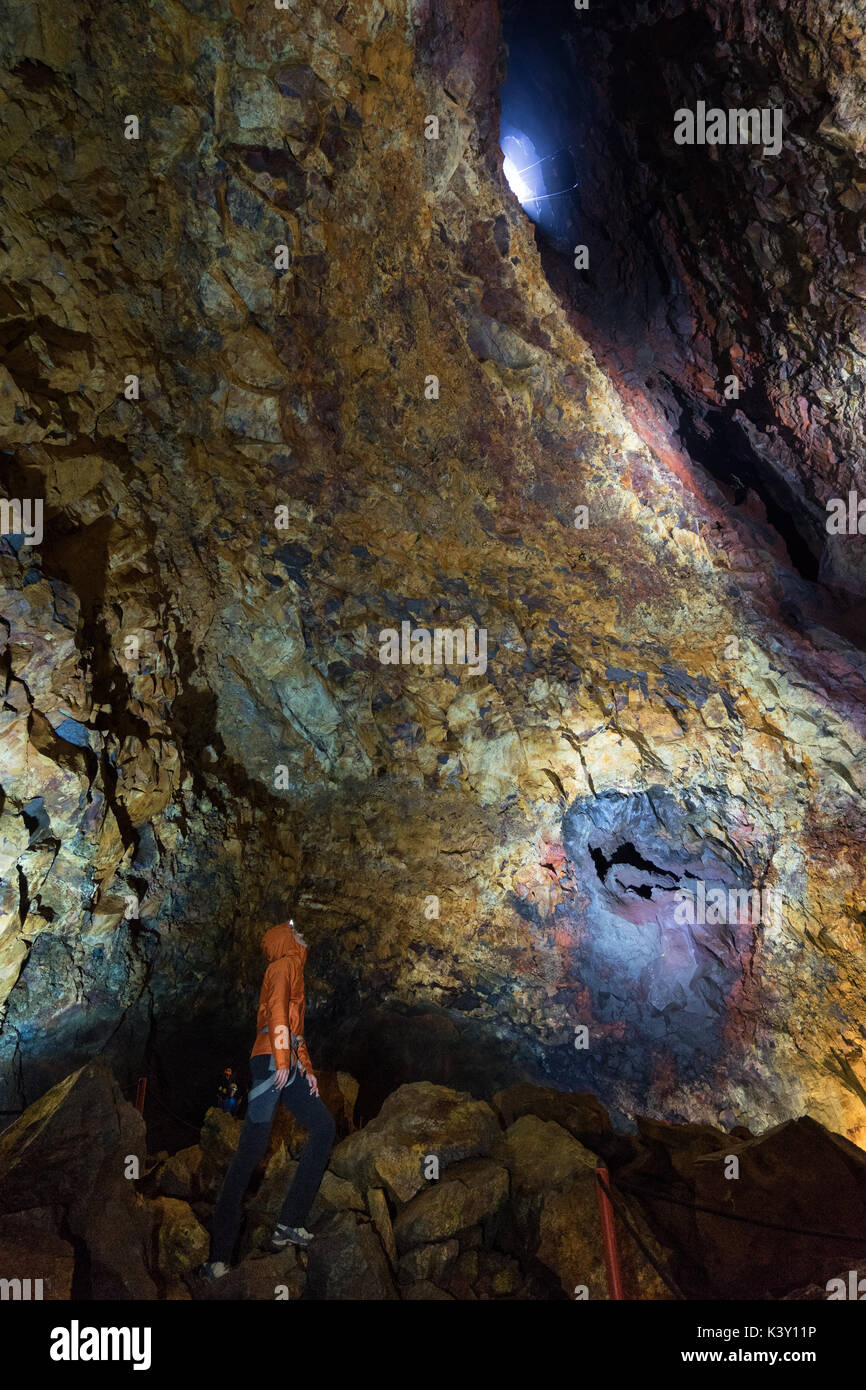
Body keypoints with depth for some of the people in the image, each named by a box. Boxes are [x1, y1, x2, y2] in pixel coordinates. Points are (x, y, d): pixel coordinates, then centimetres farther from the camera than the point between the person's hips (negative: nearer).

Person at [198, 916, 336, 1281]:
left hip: (289, 1067, 9)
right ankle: (219, 1256, -10)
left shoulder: (294, 970, 27)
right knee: (250, 1152, -11)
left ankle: (289, 1224, -3)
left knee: (324, 1126, -1)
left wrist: (307, 1070, 18)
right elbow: (277, 1010, -14)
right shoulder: (284, 964, 0)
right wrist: (282, 1058, -23)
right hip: (272, 1061, -9)